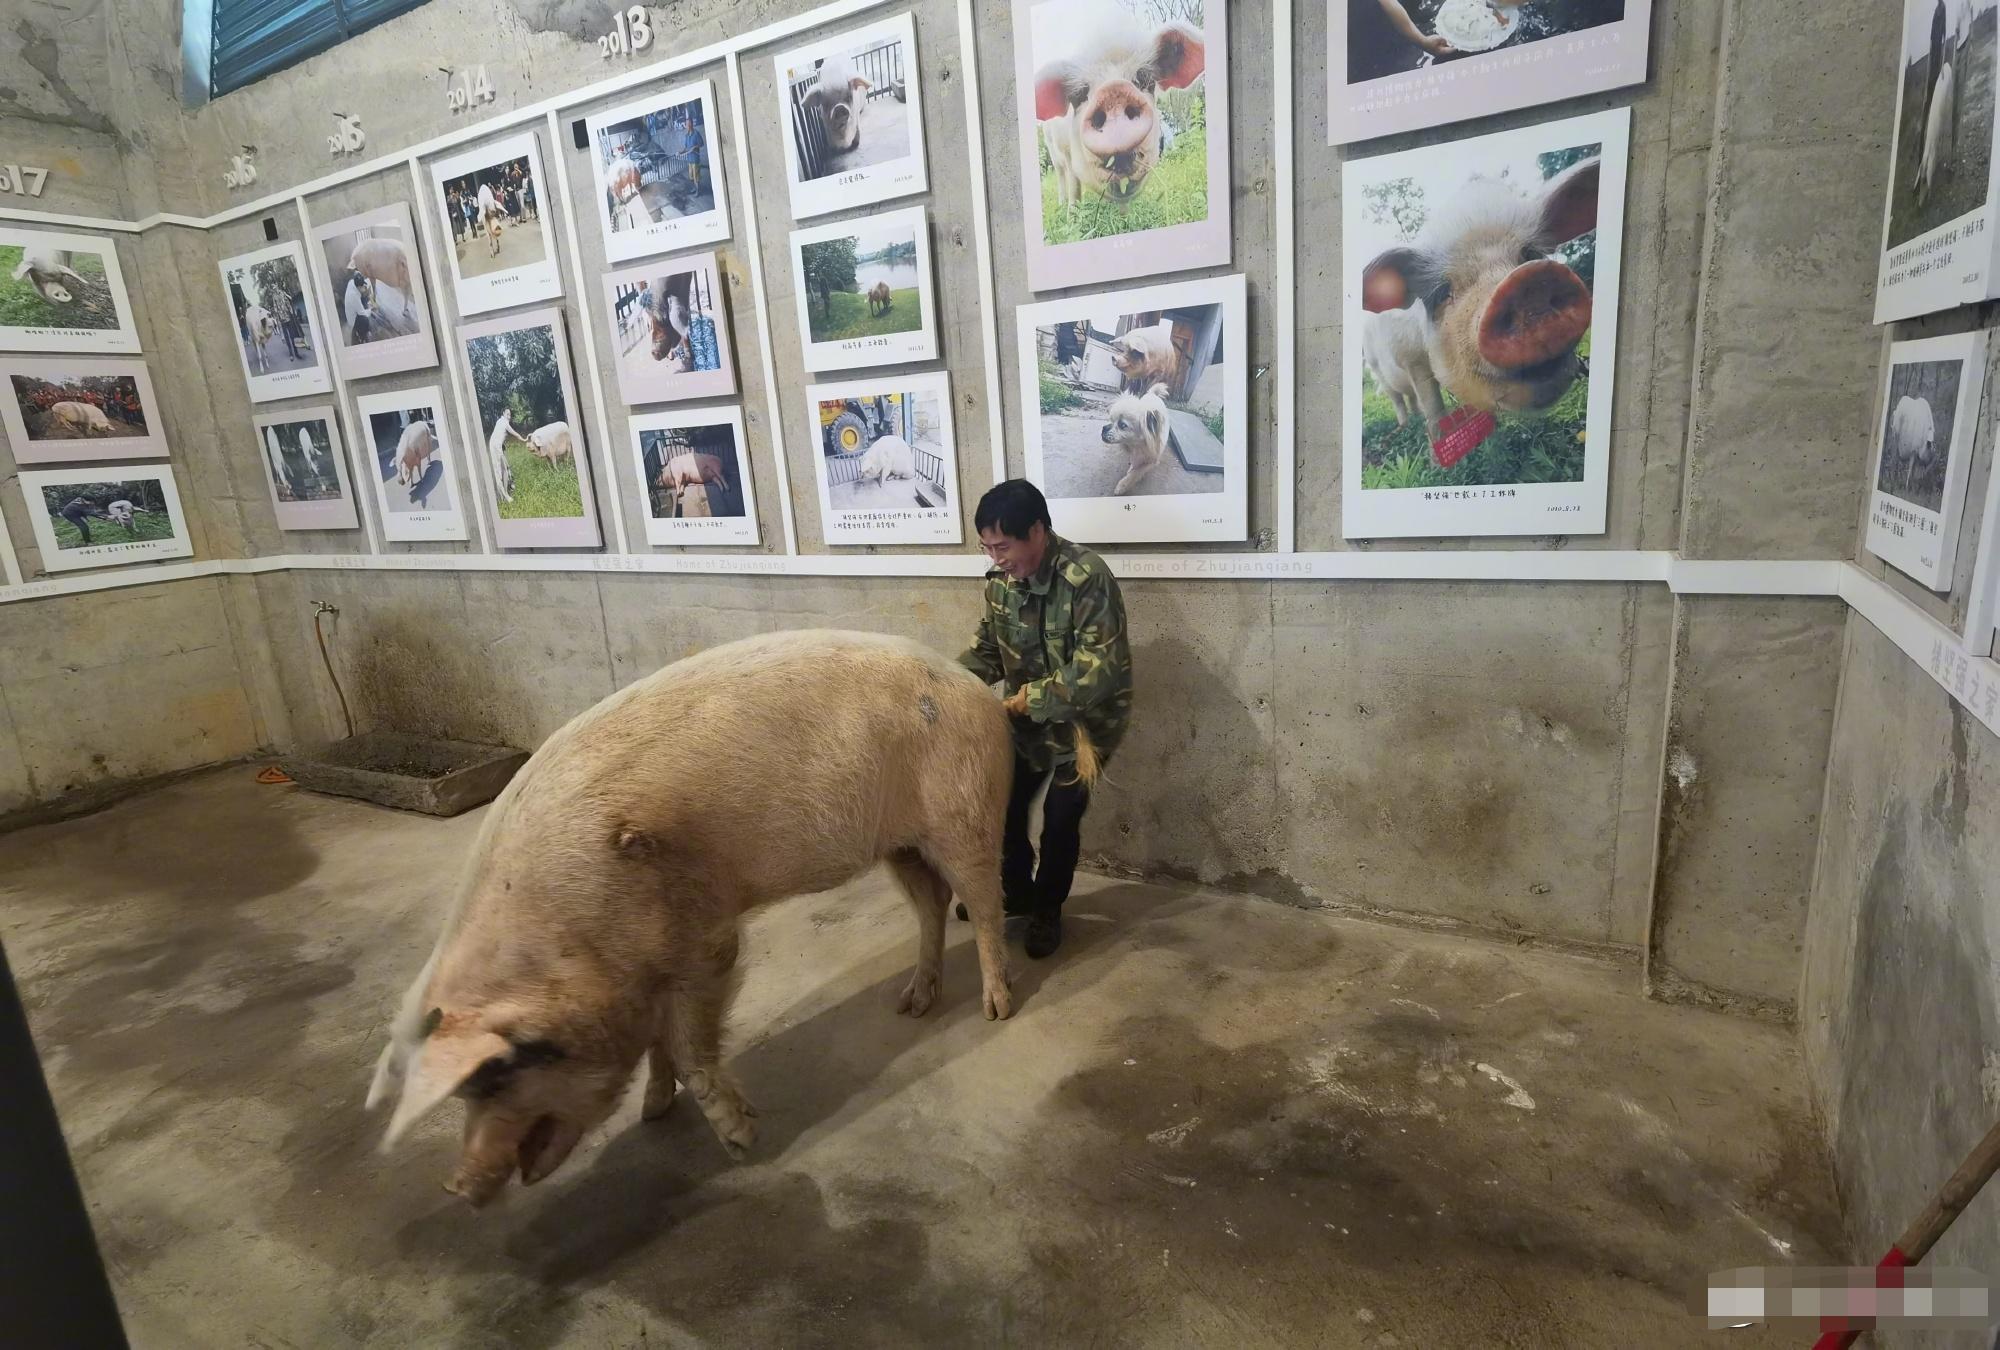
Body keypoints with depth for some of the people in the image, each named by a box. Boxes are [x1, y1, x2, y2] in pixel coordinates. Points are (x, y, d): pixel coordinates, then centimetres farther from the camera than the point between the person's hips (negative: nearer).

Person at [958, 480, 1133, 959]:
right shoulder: (1001, 579, -7)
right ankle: (1016, 891, 40)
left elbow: (1098, 671, -31)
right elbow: (988, 647, 5)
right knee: (1004, 806, 14)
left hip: (1083, 721, -6)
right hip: (1027, 718, 6)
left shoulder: (1087, 579, -28)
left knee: (1060, 820, 4)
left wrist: (1031, 698, -28)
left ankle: (1047, 909, 29)